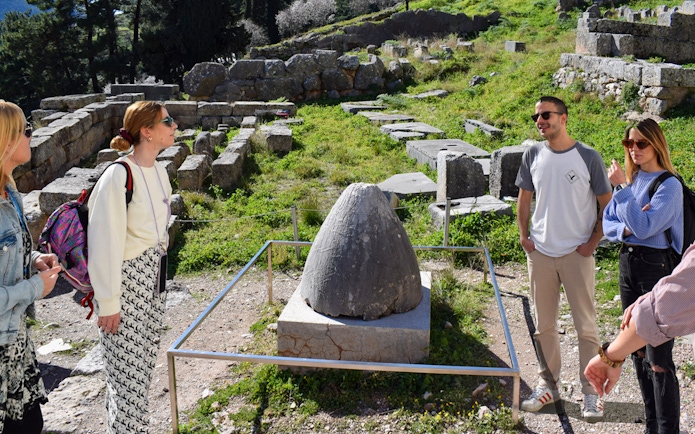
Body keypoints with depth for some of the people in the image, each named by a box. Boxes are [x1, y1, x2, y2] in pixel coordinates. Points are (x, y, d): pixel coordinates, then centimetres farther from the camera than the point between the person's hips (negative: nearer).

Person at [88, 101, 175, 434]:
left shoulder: (158, 170, 5)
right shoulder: (119, 176, -20)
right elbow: (105, 241, -19)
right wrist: (108, 302, -15)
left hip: (153, 276, 8)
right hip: (125, 280, -8)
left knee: (144, 360, 17)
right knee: (128, 368, 2)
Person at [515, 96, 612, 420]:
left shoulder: (588, 158, -6)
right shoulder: (532, 155, 3)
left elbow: (607, 206, 0)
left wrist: (592, 243, -7)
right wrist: (524, 236, 4)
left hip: (577, 254, -3)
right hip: (540, 253, 3)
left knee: (586, 326, 4)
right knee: (543, 325, 11)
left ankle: (591, 393, 18)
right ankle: (548, 385, 26)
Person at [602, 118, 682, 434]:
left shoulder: (669, 185, -11)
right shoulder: (629, 180, 10)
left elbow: (645, 226, -22)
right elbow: (607, 224, 7)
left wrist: (621, 188, -19)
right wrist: (625, 229, -14)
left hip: (656, 266, -7)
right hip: (627, 263, 7)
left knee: (658, 360, -7)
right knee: (638, 352, 14)